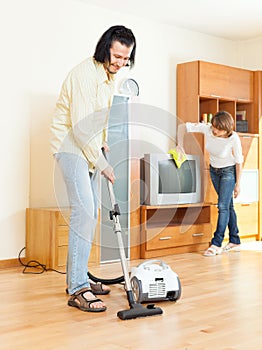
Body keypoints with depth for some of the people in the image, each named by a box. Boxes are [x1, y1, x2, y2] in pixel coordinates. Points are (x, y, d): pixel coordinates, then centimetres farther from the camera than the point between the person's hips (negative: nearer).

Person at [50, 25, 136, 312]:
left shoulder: (109, 76, 9)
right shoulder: (85, 74, -20)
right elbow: (82, 127, -25)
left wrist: (101, 143, 14)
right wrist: (103, 165, -20)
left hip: (88, 148, 9)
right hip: (70, 146, -9)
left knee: (89, 213, 9)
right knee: (83, 211, -19)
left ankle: (77, 277, 19)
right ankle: (77, 289, -17)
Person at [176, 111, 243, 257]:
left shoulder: (234, 138, -28)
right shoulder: (207, 128, -21)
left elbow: (239, 161, -16)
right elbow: (183, 127, -15)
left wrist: (238, 183, -11)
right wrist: (180, 144, -30)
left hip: (229, 172, -5)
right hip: (214, 170, 5)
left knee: (223, 206, -14)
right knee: (228, 206, 12)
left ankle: (216, 244, -12)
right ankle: (235, 242, 21)